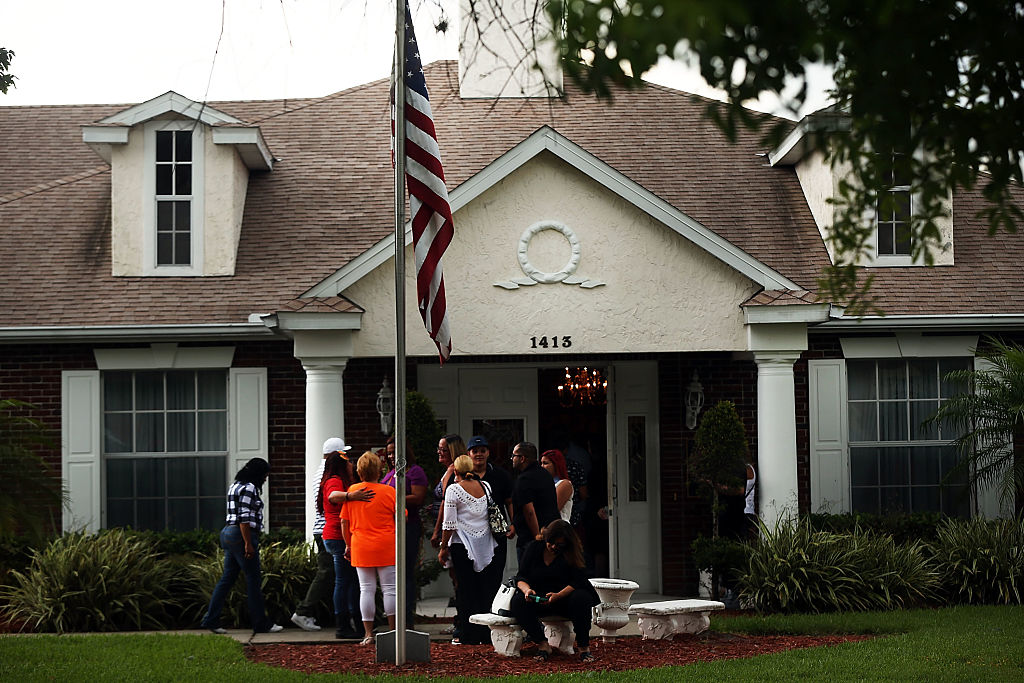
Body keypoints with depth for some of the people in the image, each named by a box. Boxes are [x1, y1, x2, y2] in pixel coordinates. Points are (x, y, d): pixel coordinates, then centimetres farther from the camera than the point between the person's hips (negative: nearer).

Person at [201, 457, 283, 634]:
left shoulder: (235, 486, 19)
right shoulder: (248, 488, -12)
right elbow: (244, 518, -19)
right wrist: (248, 544, -20)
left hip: (228, 533, 10)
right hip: (242, 535, -10)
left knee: (227, 578, 10)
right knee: (254, 579, -4)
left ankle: (211, 619, 7)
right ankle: (261, 624, 1)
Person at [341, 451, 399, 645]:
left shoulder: (352, 490, 2)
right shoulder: (389, 491, -5)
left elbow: (344, 522, 6)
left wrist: (348, 545, 15)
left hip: (360, 547, 2)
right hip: (386, 547, -2)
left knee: (366, 590, 5)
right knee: (389, 589, 4)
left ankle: (368, 634, 3)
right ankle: (393, 632, 5)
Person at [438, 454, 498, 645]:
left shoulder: (454, 490, -11)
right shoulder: (485, 486, 4)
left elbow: (449, 523, -11)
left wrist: (443, 548, -3)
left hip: (462, 543, -5)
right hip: (485, 543, 5)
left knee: (465, 588, 1)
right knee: (483, 587, 10)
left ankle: (469, 635, 2)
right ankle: (486, 633, 12)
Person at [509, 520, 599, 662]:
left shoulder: (572, 554, -4)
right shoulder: (534, 548, 3)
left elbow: (576, 582, -13)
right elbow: (521, 577, 2)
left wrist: (558, 595, -29)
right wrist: (527, 589, -21)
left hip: (564, 597, -2)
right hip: (538, 599, 2)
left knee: (580, 598, -35)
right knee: (517, 602, -28)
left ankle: (584, 646, -23)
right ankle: (542, 644, -23)